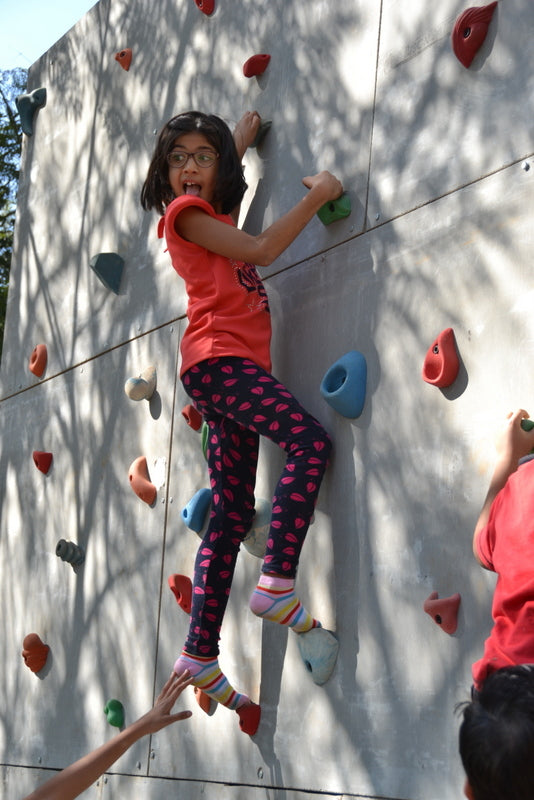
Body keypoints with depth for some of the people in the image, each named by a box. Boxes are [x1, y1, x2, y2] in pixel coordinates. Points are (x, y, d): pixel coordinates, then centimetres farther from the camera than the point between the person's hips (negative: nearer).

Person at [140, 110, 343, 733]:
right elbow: (261, 249, -10)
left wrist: (241, 137, 52)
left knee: (231, 515, 3)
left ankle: (200, 656, 3)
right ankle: (277, 586, -29)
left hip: (235, 366, 9)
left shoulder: (215, 210, 24)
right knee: (309, 440, -26)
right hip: (218, 359, -8)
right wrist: (317, 195, -2)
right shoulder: (185, 212, -2)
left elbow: (225, 178, 50)